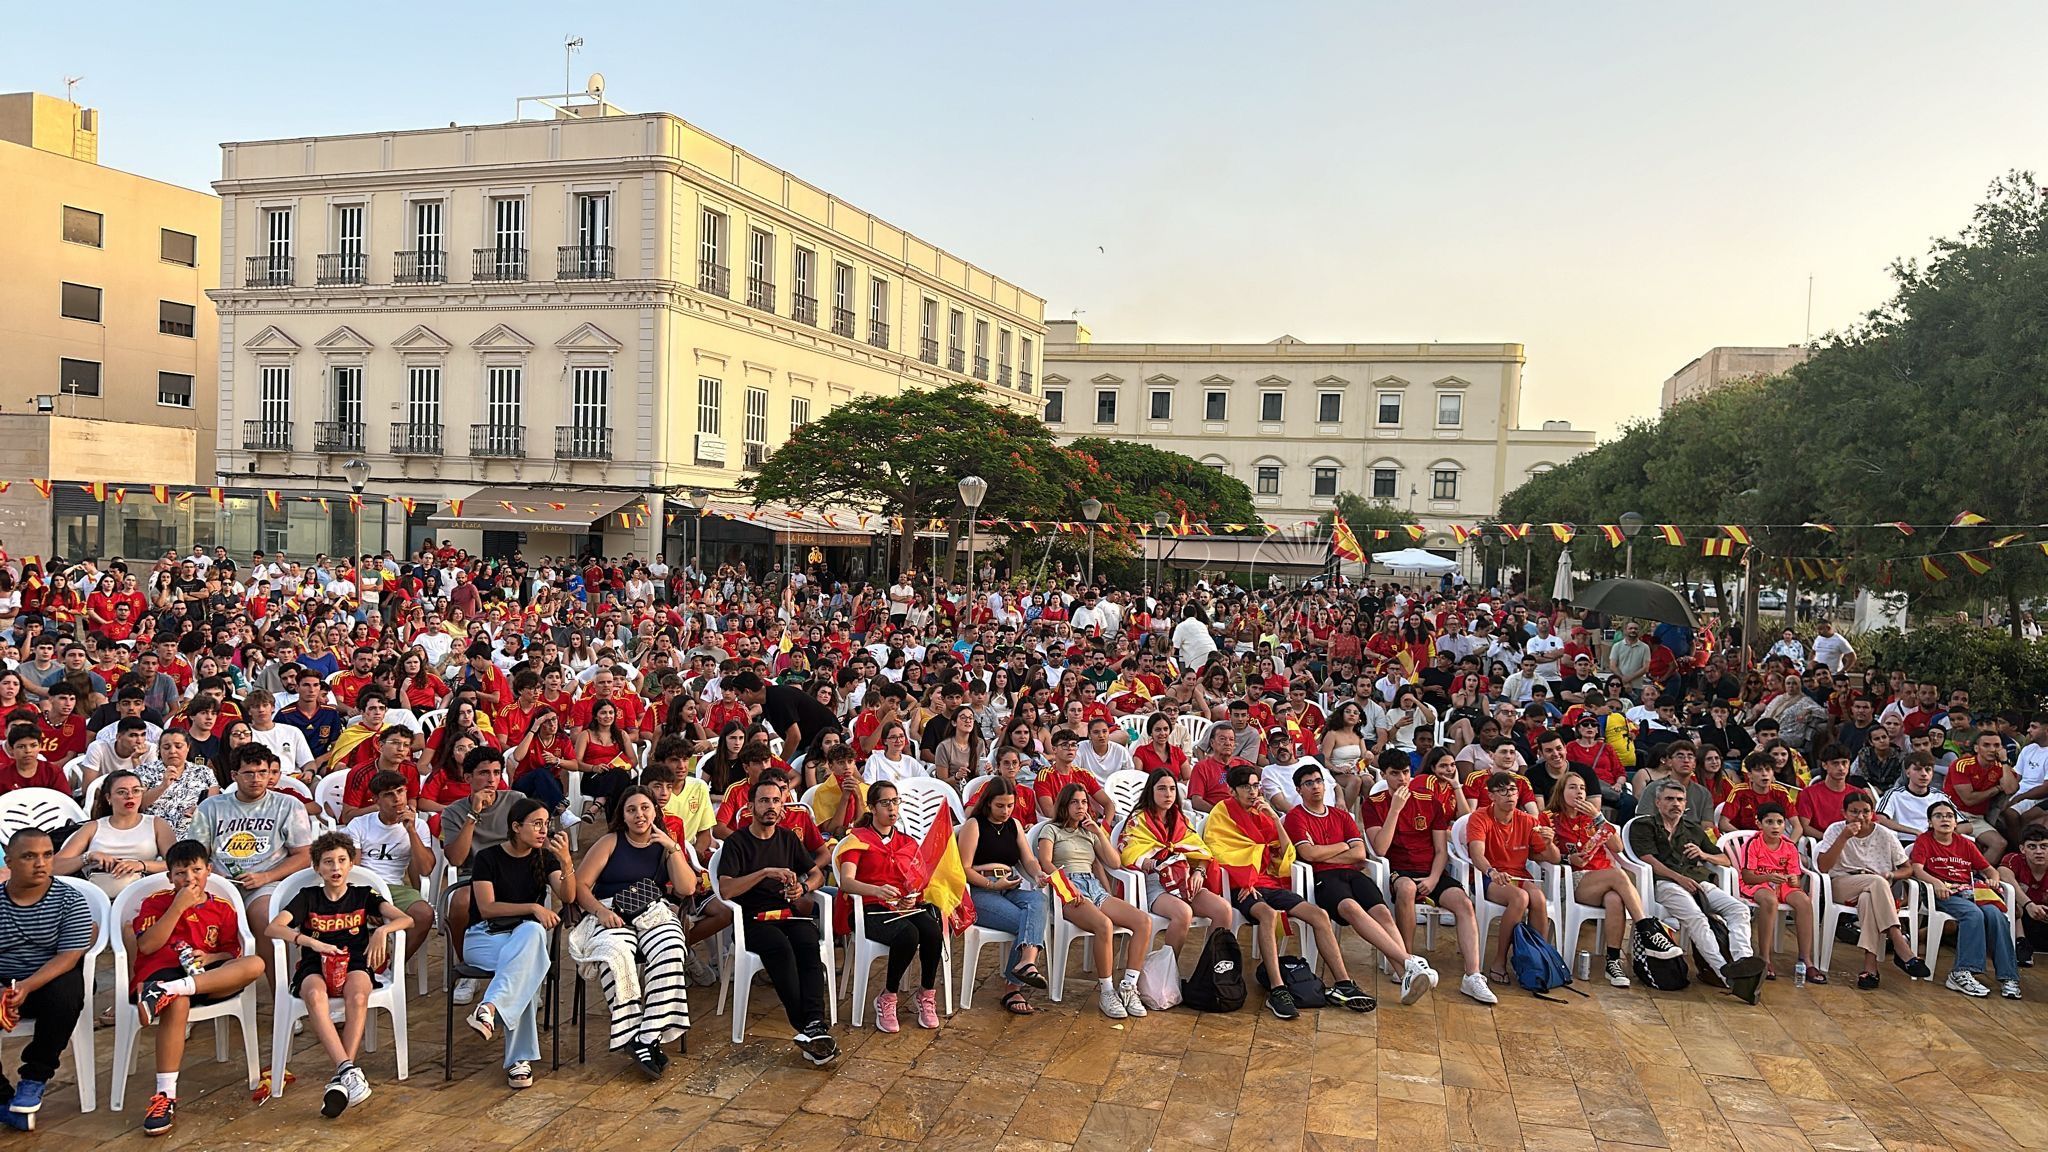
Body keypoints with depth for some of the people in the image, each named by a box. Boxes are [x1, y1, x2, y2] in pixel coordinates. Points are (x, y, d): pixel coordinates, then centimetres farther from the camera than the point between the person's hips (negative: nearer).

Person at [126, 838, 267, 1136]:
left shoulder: (222, 908, 18)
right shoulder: (156, 902, 13)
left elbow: (233, 954, 14)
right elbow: (146, 946, -3)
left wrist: (210, 957, -8)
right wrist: (178, 906, -7)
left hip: (206, 976, 3)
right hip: (161, 971, -3)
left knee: (255, 964, -28)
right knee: (178, 1003, -40)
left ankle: (164, 992, -39)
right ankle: (165, 1097, -37)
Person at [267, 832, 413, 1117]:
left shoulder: (363, 895, 13)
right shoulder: (308, 897, 13)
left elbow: (406, 919, 1)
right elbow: (274, 927, -4)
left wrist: (382, 930, -22)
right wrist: (311, 942, -20)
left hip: (355, 964, 0)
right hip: (315, 966, 0)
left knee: (358, 995, -36)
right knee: (315, 994, -37)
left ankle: (341, 1080, -36)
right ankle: (349, 1070, -44)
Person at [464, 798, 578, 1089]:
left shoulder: (545, 858, 9)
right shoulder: (488, 858, -2)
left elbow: (568, 897, -6)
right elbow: (487, 908, -12)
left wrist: (566, 861, -23)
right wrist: (533, 908, -22)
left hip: (526, 935, 3)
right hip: (484, 937, -3)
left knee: (532, 932, -38)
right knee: (528, 966, -37)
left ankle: (490, 1008, -50)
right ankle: (521, 1057, -43)